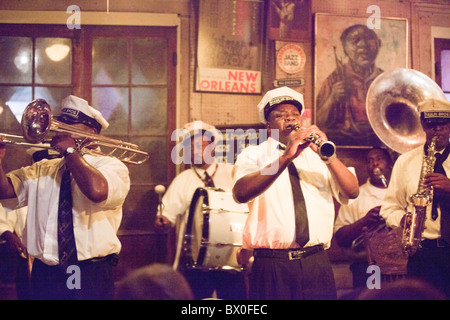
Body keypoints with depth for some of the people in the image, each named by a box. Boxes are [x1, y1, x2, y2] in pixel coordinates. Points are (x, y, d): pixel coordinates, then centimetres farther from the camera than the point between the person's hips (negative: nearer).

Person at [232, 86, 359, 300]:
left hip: (317, 264, 2)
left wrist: (328, 156, -14)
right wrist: (285, 158, -23)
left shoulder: (316, 154, 15)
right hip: (272, 266, -2)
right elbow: (241, 193, -14)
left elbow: (352, 192, 2)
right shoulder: (253, 154, 7)